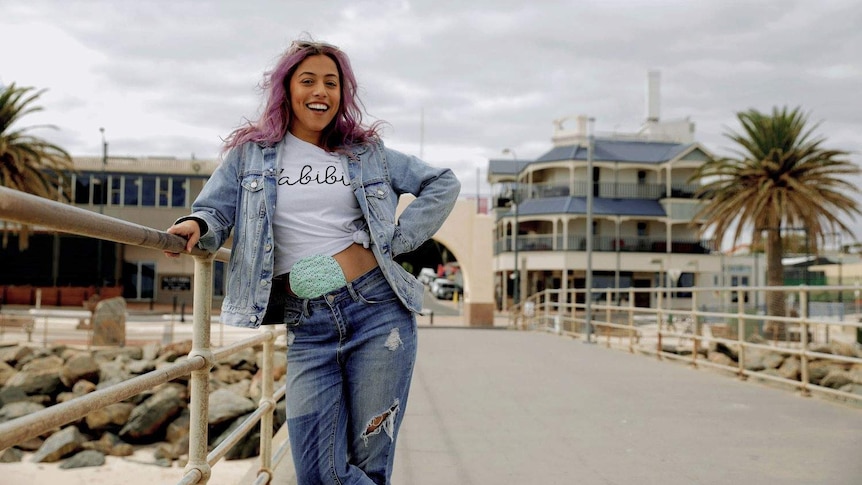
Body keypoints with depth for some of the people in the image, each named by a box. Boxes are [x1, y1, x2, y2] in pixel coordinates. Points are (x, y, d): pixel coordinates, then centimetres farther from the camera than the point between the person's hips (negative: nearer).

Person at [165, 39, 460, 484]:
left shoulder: (366, 152, 11)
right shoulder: (251, 152, 11)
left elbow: (443, 184, 14)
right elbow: (215, 209, 2)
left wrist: (394, 240, 3)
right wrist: (195, 227, -22)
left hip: (377, 311, 0)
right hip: (306, 326, 0)